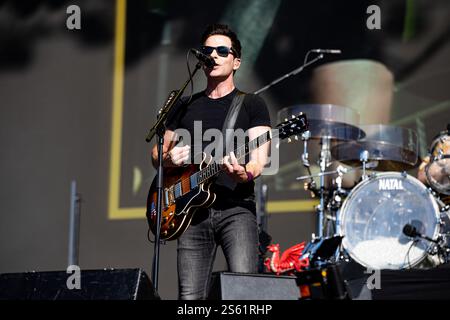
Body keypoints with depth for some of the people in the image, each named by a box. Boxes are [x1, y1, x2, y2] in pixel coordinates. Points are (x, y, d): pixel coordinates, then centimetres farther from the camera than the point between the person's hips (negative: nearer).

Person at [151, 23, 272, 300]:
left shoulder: (252, 105, 8)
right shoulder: (185, 108, 19)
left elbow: (259, 159, -4)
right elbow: (157, 154, 26)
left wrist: (244, 173, -27)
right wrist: (169, 158, 1)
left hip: (236, 209, -4)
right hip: (193, 210, 4)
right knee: (191, 297, -3)